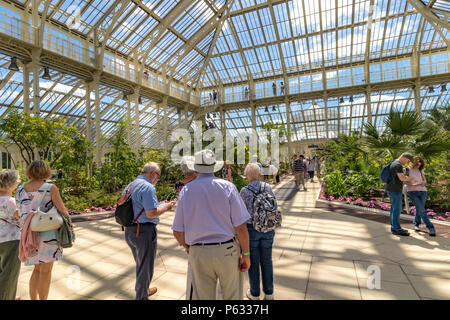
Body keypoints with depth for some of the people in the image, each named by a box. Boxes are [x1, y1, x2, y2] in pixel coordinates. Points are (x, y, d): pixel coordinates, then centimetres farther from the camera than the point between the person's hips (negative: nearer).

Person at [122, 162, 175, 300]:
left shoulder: (129, 186, 9)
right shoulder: (148, 187, -20)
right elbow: (151, 213, -25)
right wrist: (166, 207, -9)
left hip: (129, 231, 9)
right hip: (144, 232, -9)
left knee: (140, 264, 27)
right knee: (145, 267, 9)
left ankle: (143, 290, 46)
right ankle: (141, 297, 25)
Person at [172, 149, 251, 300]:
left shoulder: (186, 190, -2)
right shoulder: (227, 187, -9)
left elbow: (177, 232, 1)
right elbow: (240, 227, -12)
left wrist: (187, 247, 18)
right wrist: (246, 254, 0)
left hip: (198, 253, 2)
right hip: (227, 250, -2)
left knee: (202, 296, 18)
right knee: (232, 295, 17)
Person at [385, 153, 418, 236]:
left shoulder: (394, 164, 17)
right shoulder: (398, 165, -16)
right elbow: (402, 178, -21)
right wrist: (412, 178, -5)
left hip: (392, 190, 10)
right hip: (395, 190, -10)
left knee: (394, 208, 14)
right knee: (396, 209, -4)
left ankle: (394, 227, 21)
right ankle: (396, 229, 2)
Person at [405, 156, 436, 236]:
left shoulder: (420, 170, 13)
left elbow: (424, 180, 13)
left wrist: (424, 183, -10)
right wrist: (412, 185, -21)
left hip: (422, 191, 4)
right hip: (412, 192, -4)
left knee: (419, 209, 4)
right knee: (421, 209, -12)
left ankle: (416, 224, 23)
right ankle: (430, 227, -6)